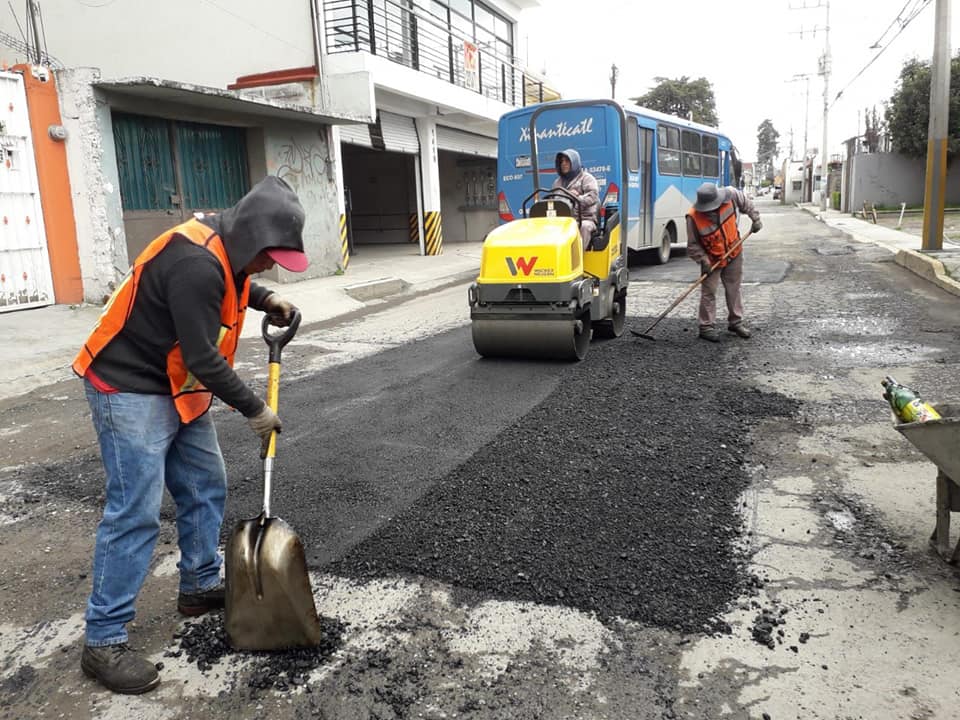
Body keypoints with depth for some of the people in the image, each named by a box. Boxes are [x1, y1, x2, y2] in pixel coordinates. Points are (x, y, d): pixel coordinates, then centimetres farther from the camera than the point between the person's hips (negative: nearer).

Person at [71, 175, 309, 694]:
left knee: (206, 487, 14)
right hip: (129, 391, -10)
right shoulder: (195, 262, -29)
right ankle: (103, 642, 2)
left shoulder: (225, 247, 1)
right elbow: (202, 356, -28)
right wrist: (254, 411, -17)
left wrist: (265, 299, 4)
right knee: (135, 513, -9)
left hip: (178, 388, 10)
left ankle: (200, 588, 30)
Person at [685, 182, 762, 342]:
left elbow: (746, 203, 3)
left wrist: (755, 219, 0)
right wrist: (703, 260, -23)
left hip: (734, 254, 3)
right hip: (712, 260, -3)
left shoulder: (730, 195, -21)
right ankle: (706, 327, 7)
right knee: (708, 292, -3)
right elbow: (693, 244, -16)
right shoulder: (693, 217, -27)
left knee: (734, 289, 13)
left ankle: (736, 322, 26)